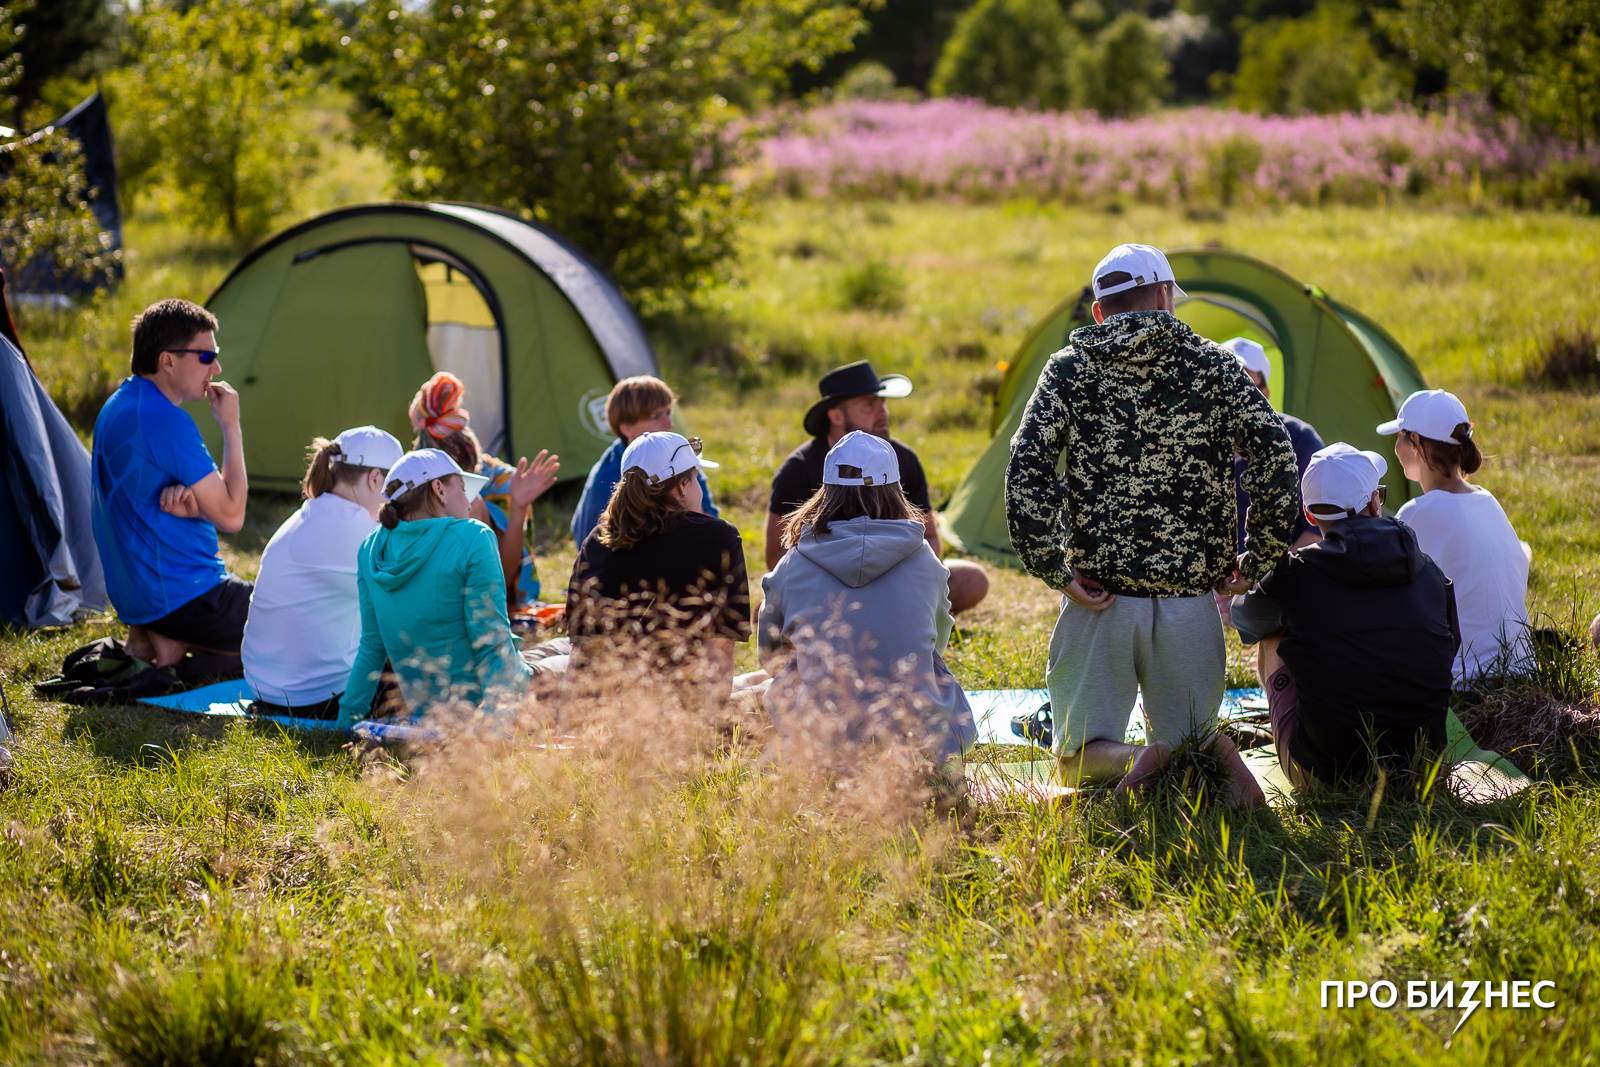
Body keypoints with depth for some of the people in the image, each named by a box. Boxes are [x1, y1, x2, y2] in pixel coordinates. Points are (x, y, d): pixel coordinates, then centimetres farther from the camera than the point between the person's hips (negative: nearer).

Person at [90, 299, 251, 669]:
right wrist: (231, 426, -12)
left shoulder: (118, 406, 10)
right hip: (182, 595, -10)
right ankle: (179, 642, -7)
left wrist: (185, 502, -12)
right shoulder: (166, 420, -22)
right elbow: (231, 516, -19)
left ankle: (148, 637, 8)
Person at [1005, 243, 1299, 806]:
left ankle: (1139, 760, -24)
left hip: (1099, 597, -1)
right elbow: (1277, 458, -6)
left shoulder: (1069, 367, 3)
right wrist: (1258, 560, 2)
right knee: (1187, 733, 16)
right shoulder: (1213, 364, 4)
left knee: (1079, 755, 10)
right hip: (1191, 600, 1)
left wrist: (1054, 569, -5)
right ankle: (1204, 754, -20)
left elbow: (1026, 472, -9)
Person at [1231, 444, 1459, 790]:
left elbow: (1244, 619, 17)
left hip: (1325, 773, -3)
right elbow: (1449, 648, 19)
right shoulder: (1429, 571, 2)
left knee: (1271, 641, 19)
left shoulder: (1294, 572, -6)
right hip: (1420, 768, 3)